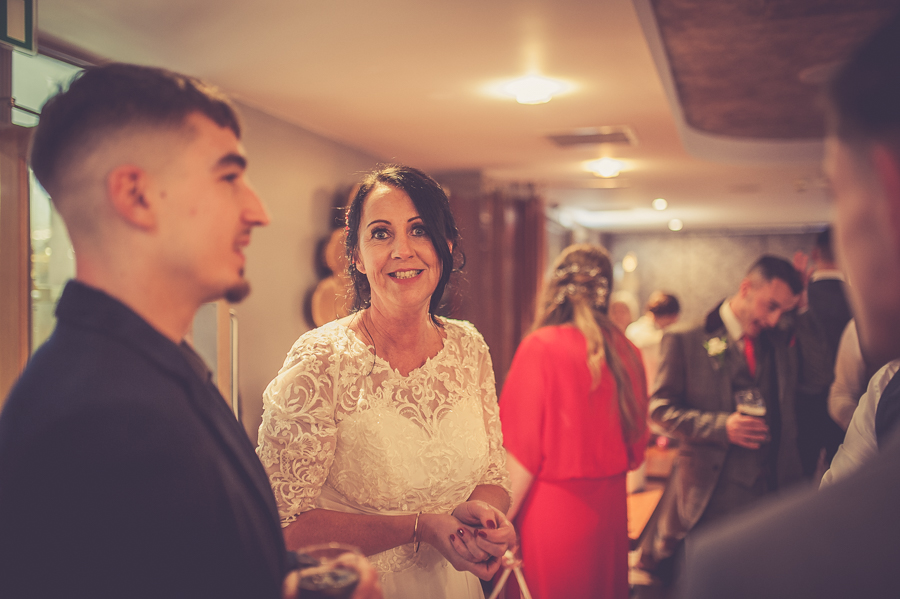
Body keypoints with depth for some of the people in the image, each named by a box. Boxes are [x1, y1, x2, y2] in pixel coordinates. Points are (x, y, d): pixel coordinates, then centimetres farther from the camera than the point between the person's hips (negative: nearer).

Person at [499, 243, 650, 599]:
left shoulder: (541, 347, -15)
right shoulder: (626, 352, 1)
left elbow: (523, 453, -15)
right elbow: (636, 448, 12)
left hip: (552, 512, -5)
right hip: (609, 511, 6)